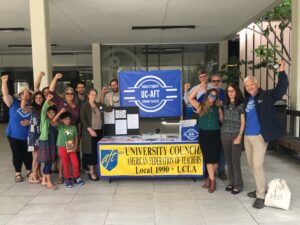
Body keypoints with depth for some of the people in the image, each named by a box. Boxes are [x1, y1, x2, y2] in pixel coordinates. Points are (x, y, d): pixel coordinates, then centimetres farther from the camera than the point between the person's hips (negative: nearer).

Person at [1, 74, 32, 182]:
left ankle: (29, 171, 29)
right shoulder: (14, 103, -5)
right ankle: (18, 174, 23)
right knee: (17, 155, 8)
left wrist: (30, 122, -18)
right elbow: (5, 94, -17)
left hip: (27, 136, 1)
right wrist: (4, 82, -29)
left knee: (27, 154, 10)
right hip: (14, 135, -1)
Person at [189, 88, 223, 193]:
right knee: (208, 158, 2)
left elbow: (222, 120, 12)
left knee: (214, 158, 4)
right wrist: (198, 89, -12)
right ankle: (212, 180, 10)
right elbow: (190, 98, -8)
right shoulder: (200, 106, 3)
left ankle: (210, 179, 20)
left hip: (215, 135, 1)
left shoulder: (217, 108, 6)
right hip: (204, 135, -1)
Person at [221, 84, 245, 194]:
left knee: (235, 161, -3)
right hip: (225, 135, 4)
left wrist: (239, 136, -11)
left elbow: (243, 122, -5)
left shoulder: (241, 105, -2)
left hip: (236, 135, -4)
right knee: (228, 161, 10)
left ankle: (238, 185, 10)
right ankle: (231, 182, 22)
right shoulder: (225, 105, 11)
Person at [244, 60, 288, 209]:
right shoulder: (247, 99, 11)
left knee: (257, 165, -9)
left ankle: (261, 196, 3)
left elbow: (281, 89, -21)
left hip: (259, 136, -7)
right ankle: (260, 189, 30)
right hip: (247, 137, 7)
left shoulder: (266, 95, -6)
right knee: (251, 165, 14)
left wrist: (281, 72, -28)